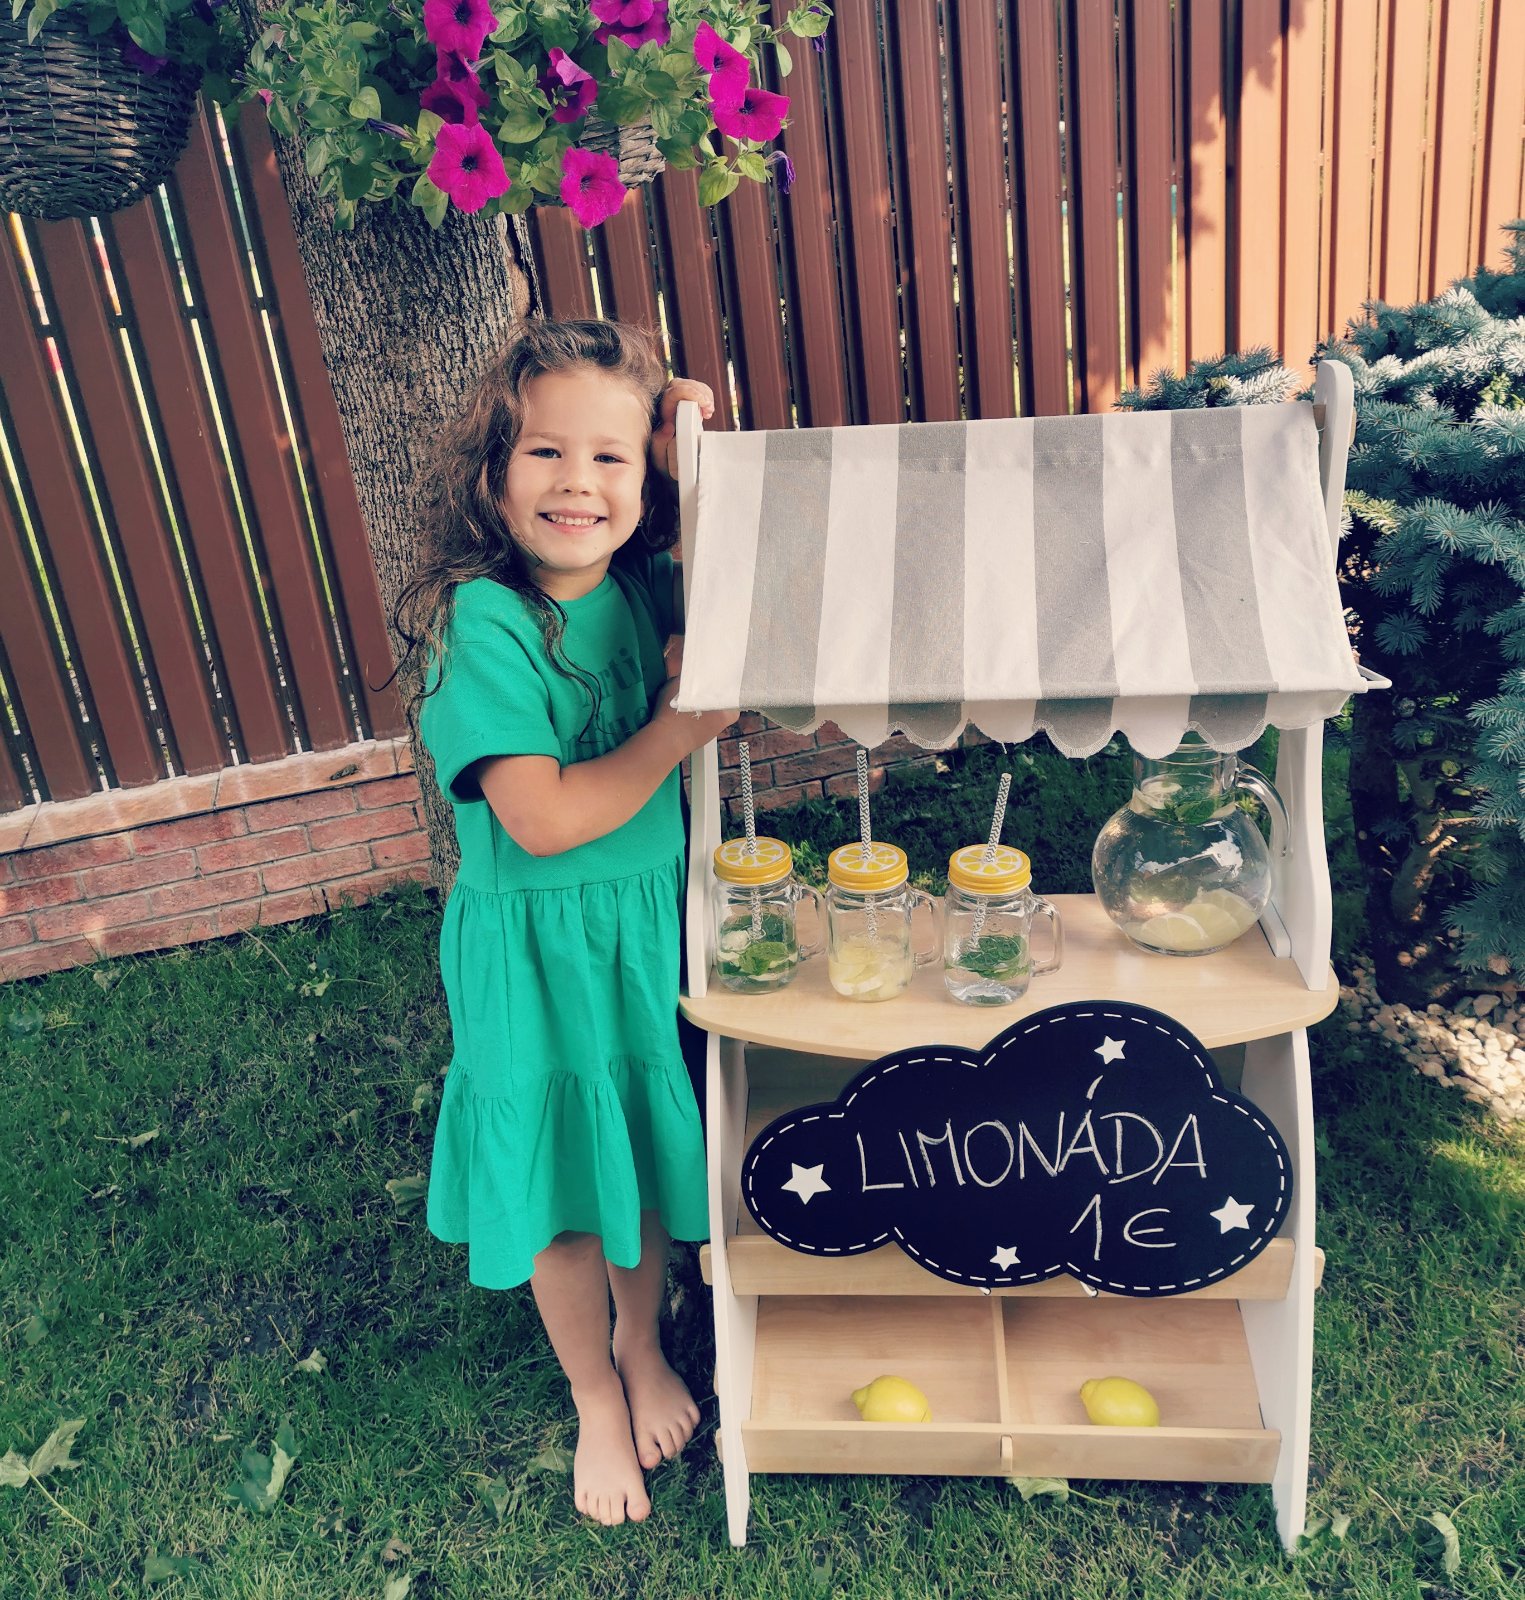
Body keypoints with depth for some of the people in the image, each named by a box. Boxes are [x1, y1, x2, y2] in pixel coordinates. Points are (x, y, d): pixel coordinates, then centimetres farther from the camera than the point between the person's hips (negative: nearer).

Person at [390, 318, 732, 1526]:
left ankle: (644, 1343, 49)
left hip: (652, 916, 5)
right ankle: (594, 1398, 41)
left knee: (651, 1148, 21)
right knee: (561, 1179, 14)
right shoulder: (482, 622, -22)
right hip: (536, 948, -5)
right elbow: (543, 819, -25)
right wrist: (677, 730, -18)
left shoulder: (643, 584, -5)